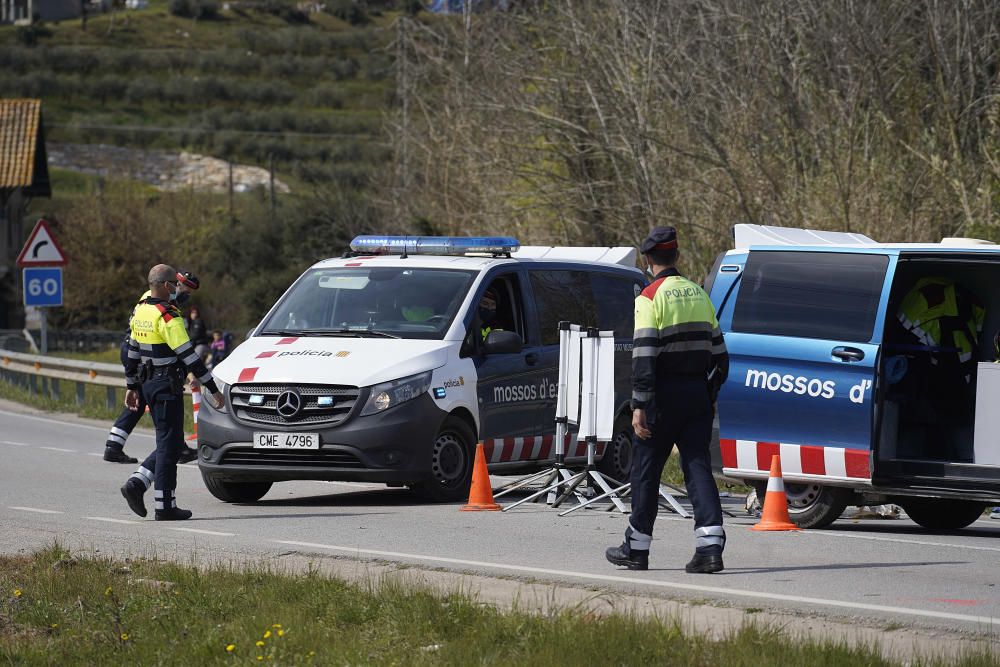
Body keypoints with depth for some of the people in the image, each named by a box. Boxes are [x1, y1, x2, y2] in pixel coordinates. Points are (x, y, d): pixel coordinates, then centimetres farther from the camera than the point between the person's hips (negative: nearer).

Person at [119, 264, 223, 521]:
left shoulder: (140, 310, 9)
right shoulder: (168, 317, -17)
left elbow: (132, 353, 17)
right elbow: (188, 356, -20)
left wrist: (132, 387, 26)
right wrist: (213, 388, -18)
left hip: (148, 385, 9)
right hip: (167, 386, -9)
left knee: (170, 443, 15)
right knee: (169, 444, -3)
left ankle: (136, 483, 2)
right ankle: (165, 507, -2)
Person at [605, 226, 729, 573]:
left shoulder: (650, 297, -9)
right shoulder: (698, 294, 12)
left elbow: (644, 355, -16)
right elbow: (718, 351, 16)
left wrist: (639, 406, -16)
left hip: (665, 392, -5)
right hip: (698, 394, 5)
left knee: (646, 469, 6)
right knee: (698, 466, 2)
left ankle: (636, 548, 14)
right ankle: (710, 547, -11)